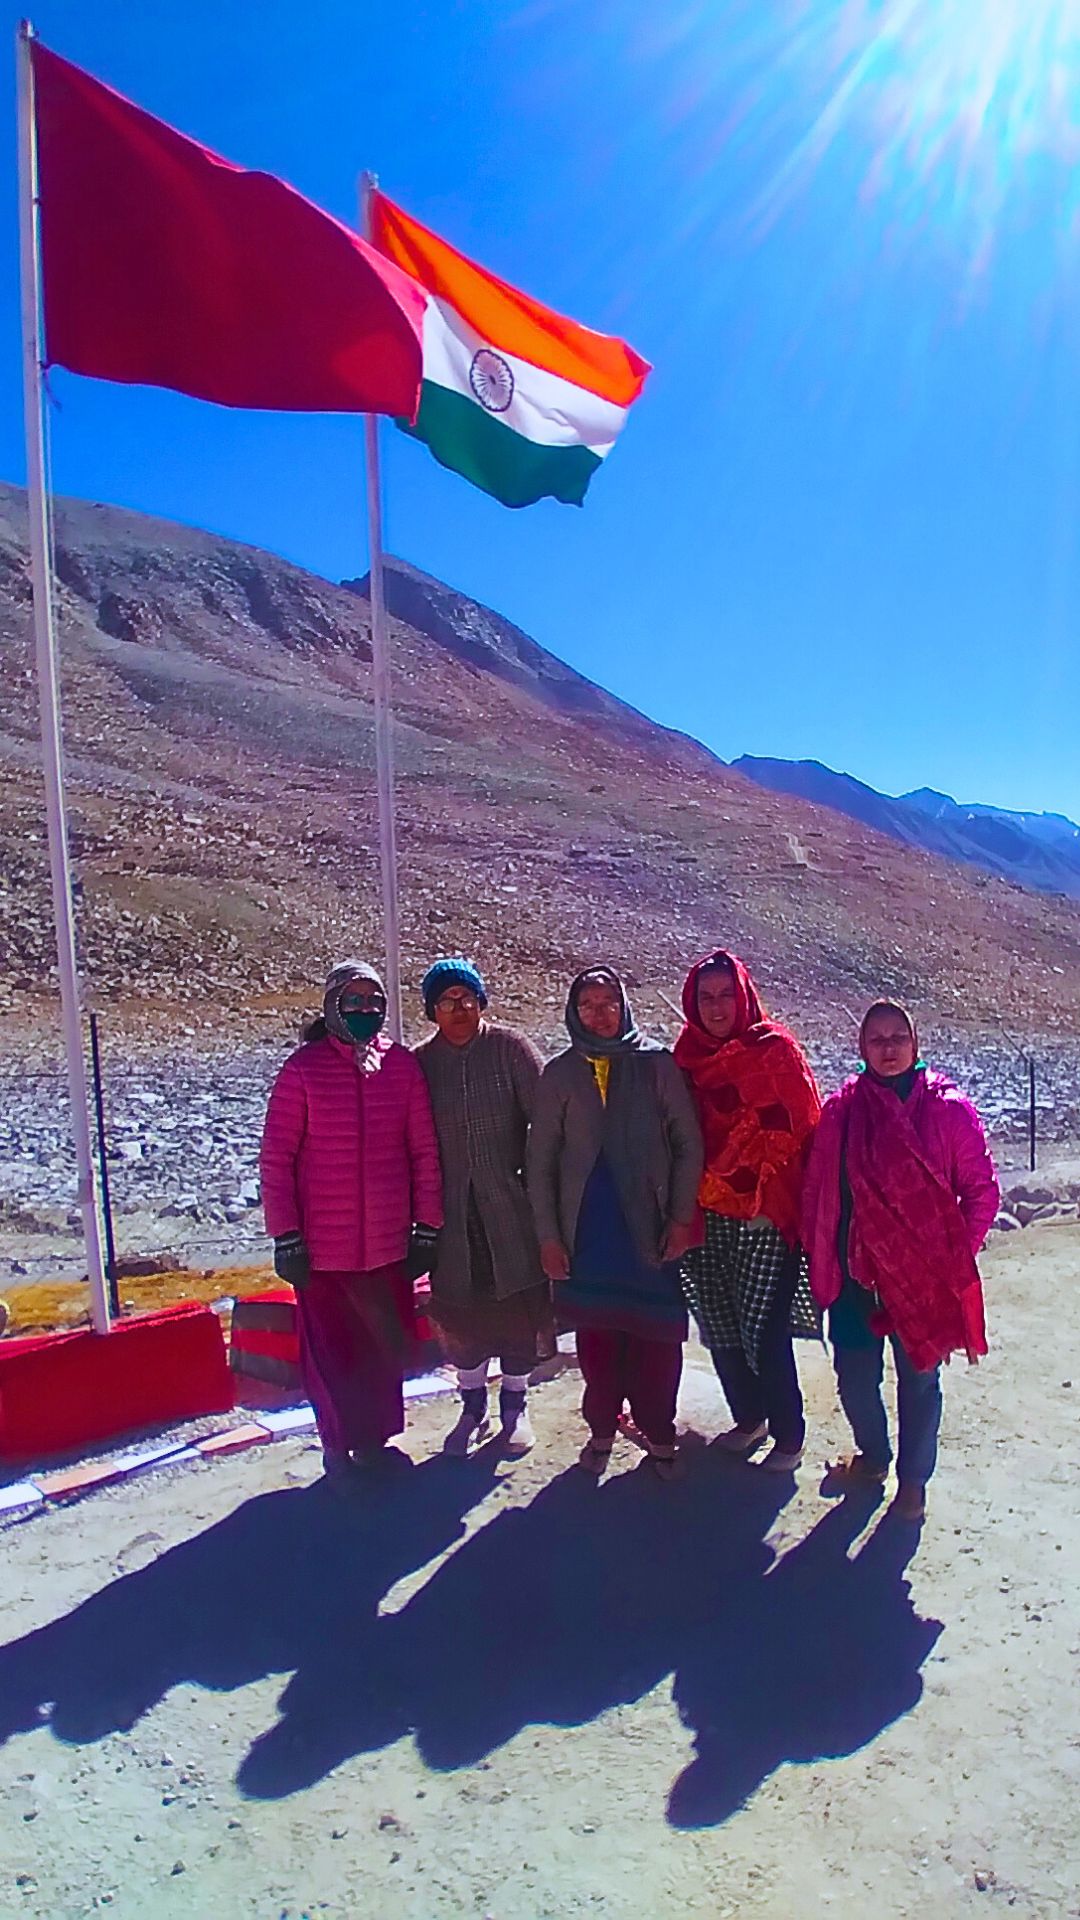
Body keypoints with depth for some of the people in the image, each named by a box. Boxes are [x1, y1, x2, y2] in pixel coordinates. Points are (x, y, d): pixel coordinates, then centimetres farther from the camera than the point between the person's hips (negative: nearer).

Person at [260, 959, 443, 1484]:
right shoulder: (303, 1068, -6)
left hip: (389, 1244, 2)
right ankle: (339, 1448, 28)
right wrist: (286, 1236, -8)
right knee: (330, 1353, 9)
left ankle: (374, 1441, 32)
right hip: (322, 1249, -2)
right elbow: (276, 1159, -5)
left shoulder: (402, 1065, 1)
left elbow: (424, 1152, 4)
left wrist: (427, 1228, 3)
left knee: (388, 1347, 12)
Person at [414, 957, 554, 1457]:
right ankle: (473, 1405, 30)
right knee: (459, 1310, 11)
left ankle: (515, 1405, 27)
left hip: (511, 1204, -2)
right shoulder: (420, 1061, 1)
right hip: (452, 1209, 2)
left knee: (517, 1305, 8)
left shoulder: (510, 1048, -5)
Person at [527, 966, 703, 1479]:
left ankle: (656, 1431, 21)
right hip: (586, 1230, 1)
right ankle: (602, 1429, 26)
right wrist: (548, 1235, -1)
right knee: (596, 1335, 9)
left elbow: (688, 1144, 1)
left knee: (658, 1337, 4)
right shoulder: (559, 1074, 3)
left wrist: (681, 1217, -4)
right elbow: (541, 1161, 3)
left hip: (650, 1228, -1)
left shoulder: (657, 1065, 0)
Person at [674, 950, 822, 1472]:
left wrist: (766, 1201, -13)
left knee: (764, 1329, -4)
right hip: (709, 1216, 5)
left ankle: (789, 1435, 15)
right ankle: (749, 1418, 31)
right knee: (720, 1326, 10)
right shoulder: (687, 1055, 7)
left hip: (767, 1216, -5)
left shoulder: (775, 1049, -6)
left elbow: (799, 1128, -9)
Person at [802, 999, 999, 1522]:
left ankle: (913, 1479, 31)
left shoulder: (948, 1110, -6)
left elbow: (982, 1188, -2)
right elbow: (817, 1189, 3)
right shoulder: (841, 1111, 0)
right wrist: (819, 1252, -1)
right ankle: (873, 1457, 38)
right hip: (856, 1271, 2)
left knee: (918, 1376, 10)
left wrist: (956, 1253, -7)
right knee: (854, 1375, 11)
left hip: (924, 1274, -2)